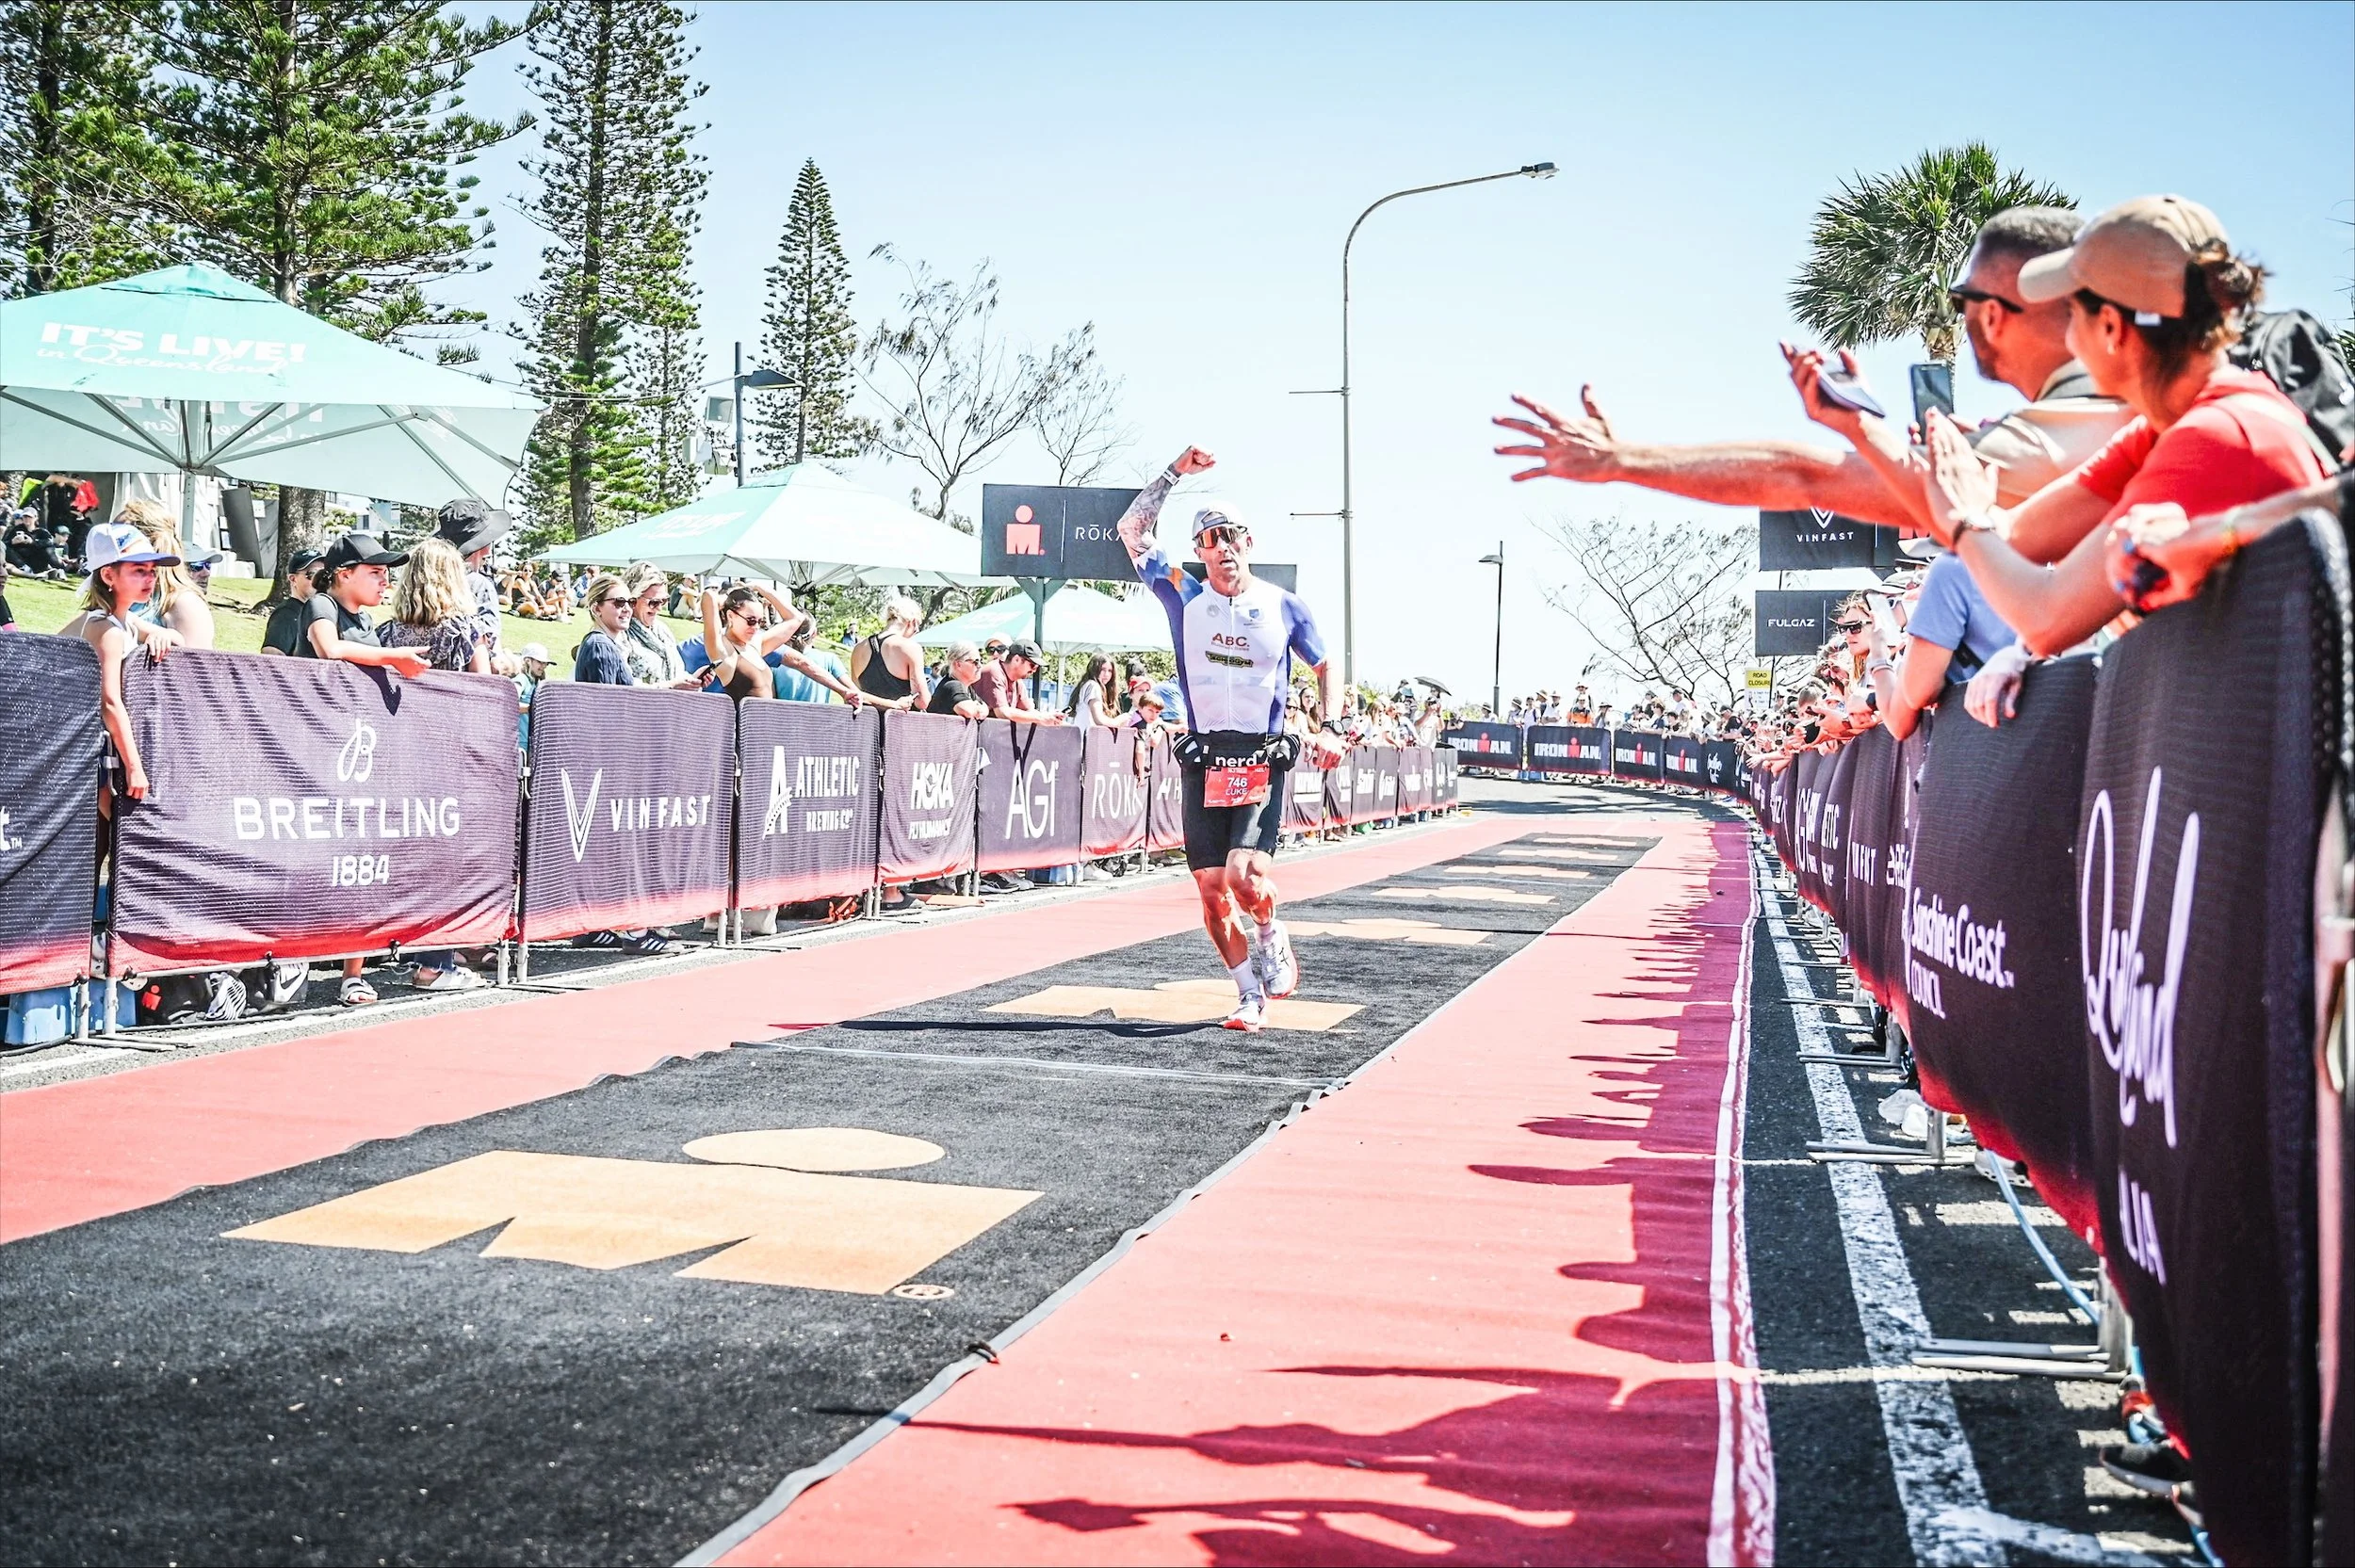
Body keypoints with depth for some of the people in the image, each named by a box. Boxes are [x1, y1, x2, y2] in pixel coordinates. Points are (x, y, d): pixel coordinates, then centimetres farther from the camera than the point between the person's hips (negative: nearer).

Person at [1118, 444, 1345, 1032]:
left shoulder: (1283, 606, 4)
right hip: (1204, 759, 2)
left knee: (1245, 875, -20)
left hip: (1263, 760, -2)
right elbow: (1132, 530, 4)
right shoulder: (1185, 597, 5)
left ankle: (1271, 937, 13)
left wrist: (1330, 728, 2)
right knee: (1211, 887, 0)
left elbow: (1326, 665, 16)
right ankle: (1251, 996, 15)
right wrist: (1176, 471, -1)